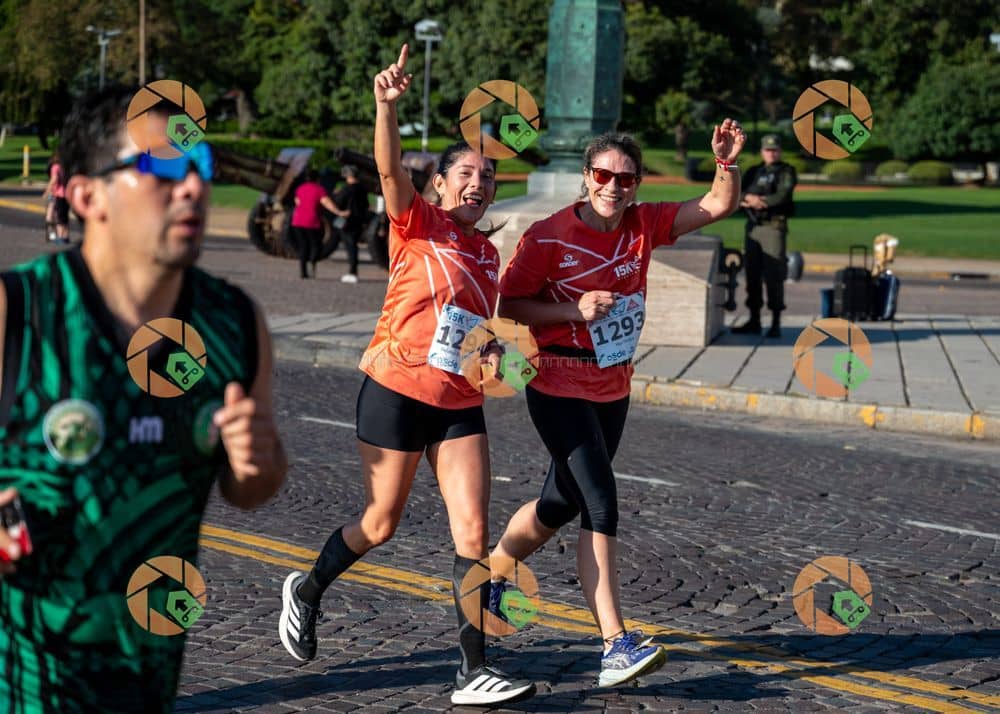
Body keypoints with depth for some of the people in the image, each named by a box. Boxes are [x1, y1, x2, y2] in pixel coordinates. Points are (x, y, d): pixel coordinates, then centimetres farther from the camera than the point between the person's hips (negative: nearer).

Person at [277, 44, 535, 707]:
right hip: (397, 395, -5)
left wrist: (493, 350, 12)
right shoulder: (417, 224, -5)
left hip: (461, 406, 5)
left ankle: (475, 671, -3)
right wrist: (387, 104, -40)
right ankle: (307, 590, 37)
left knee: (473, 531, -5)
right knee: (381, 523, 7)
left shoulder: (488, 252, 13)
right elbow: (390, 168, -25)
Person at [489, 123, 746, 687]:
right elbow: (508, 305, -10)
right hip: (560, 390, -6)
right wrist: (574, 310, -22)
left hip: (613, 391, 6)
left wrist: (727, 162, -22)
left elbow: (720, 206, -3)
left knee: (562, 504, 18)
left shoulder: (644, 225, -1)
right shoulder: (548, 237, -14)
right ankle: (617, 645, -19)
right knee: (601, 503, -18)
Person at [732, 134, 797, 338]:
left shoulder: (786, 172, 2)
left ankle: (776, 324, -7)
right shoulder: (754, 172, 16)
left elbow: (782, 196, -13)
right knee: (752, 275, 8)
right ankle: (754, 321, 16)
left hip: (774, 227, -5)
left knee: (774, 276, -8)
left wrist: (758, 201, -11)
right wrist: (749, 199, -15)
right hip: (752, 227, 5)